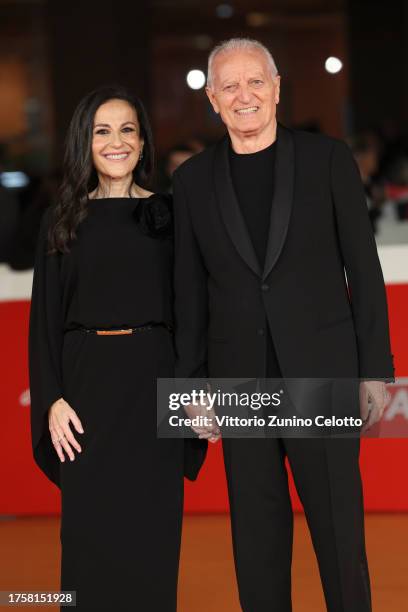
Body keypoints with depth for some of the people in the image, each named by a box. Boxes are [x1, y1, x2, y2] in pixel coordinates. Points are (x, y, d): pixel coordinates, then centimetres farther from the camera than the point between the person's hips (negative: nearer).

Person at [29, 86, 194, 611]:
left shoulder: (167, 214, 7)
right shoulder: (61, 221, 7)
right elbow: (45, 319, 5)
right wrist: (53, 399, -5)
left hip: (155, 384, 0)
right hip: (89, 383, 0)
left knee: (153, 531, 3)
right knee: (91, 533, 1)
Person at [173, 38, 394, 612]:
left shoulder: (328, 159, 1)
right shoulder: (194, 180, 7)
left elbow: (363, 269, 1)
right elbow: (190, 294, 9)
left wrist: (376, 370, -3)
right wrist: (193, 384, 5)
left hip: (322, 373, -2)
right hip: (241, 380, 2)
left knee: (339, 526, 0)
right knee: (257, 534, 7)